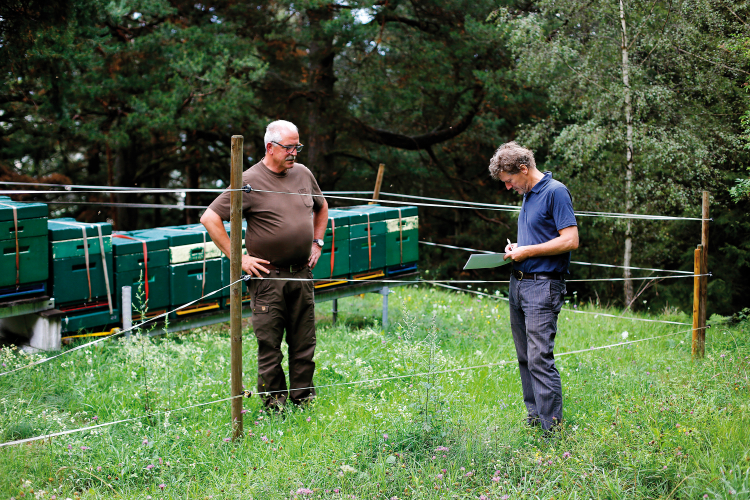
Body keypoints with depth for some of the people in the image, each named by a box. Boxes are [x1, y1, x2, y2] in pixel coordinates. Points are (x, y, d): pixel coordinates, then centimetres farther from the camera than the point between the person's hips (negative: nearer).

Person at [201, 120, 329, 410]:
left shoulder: (303, 174, 9)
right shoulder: (250, 182, -9)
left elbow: (321, 207, 30)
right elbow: (210, 218, -10)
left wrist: (317, 242, 18)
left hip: (302, 274, 5)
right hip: (268, 276, -5)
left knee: (304, 342, 9)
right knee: (269, 344, 1)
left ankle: (304, 399, 19)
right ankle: (273, 403, 10)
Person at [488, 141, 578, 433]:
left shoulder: (555, 192, -10)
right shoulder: (527, 196, 18)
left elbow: (570, 240, -17)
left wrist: (528, 251, -13)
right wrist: (516, 248, 11)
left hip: (543, 285, -9)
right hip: (519, 283, 9)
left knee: (540, 358, -12)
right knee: (525, 358, 11)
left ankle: (552, 428, -9)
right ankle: (533, 419, 18)